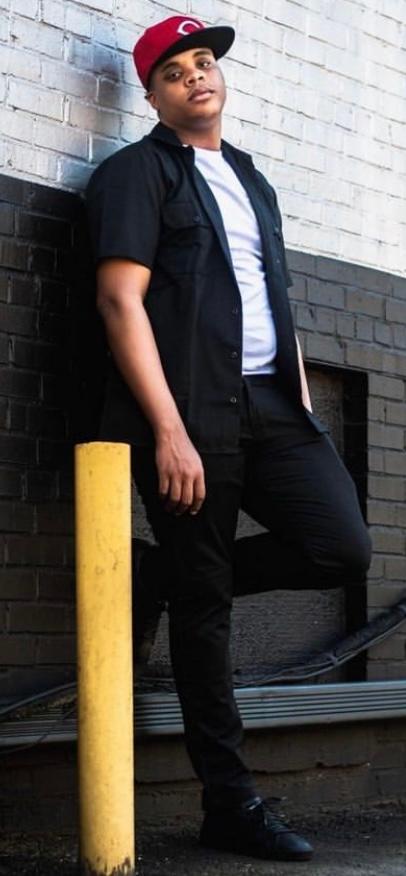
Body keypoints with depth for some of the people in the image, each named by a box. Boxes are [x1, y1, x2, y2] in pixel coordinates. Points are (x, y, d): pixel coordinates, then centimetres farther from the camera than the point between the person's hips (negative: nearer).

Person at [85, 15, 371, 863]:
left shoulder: (250, 178, 23)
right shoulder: (136, 171, 2)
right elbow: (121, 301, -9)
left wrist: (301, 404, 12)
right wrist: (169, 432, -16)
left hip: (270, 401, 6)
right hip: (189, 411, -6)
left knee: (343, 547, -10)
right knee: (205, 603, -2)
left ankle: (167, 577, 13)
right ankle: (231, 803, 8)